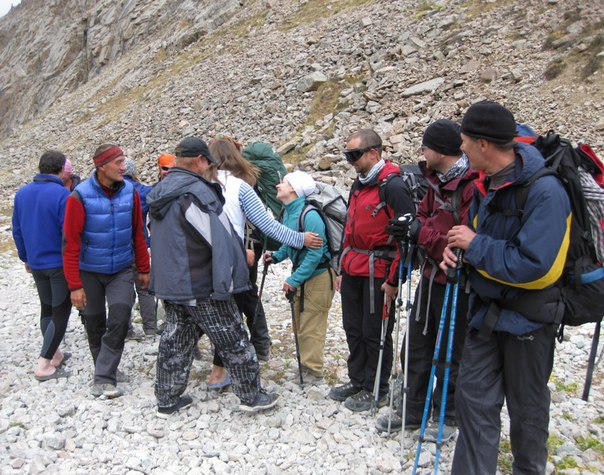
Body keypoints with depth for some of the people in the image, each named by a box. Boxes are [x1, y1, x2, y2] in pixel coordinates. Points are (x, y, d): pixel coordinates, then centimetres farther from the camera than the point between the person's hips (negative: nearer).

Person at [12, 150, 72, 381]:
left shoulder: (22, 193, 3)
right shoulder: (62, 194, -18)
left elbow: (17, 230, 10)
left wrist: (26, 258, 21)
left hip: (36, 264, 7)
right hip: (61, 264, -7)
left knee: (47, 308, 19)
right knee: (61, 312, 2)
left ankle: (54, 355, 29)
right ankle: (44, 365, 1)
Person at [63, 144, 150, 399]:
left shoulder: (130, 191, -7)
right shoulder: (80, 196, -16)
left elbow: (138, 234, 3)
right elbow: (71, 243, -14)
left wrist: (143, 269, 7)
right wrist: (74, 285, -15)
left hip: (122, 270, 2)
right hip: (90, 272, -1)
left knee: (120, 319, -11)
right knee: (95, 324, 12)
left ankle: (104, 378, 1)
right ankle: (103, 370, 33)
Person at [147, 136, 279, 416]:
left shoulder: (160, 193, 10)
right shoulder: (196, 191, -18)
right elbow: (220, 238, -19)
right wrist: (242, 254, -7)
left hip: (169, 284, 8)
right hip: (202, 287, -8)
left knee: (175, 341, 17)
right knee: (233, 340, 5)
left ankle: (167, 400, 26)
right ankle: (251, 395, 16)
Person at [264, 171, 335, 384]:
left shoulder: (309, 215, -26)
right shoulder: (287, 212, 2)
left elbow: (315, 253, -27)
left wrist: (294, 279, -26)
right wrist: (277, 256, 1)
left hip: (318, 276, -9)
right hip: (301, 274, 9)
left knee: (311, 326, 0)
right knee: (300, 323, 18)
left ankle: (313, 372, 14)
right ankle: (304, 364, 33)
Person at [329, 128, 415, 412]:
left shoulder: (393, 186, -15)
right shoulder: (359, 185, 14)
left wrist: (394, 280, -17)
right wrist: (342, 269, 20)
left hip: (377, 271, -8)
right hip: (353, 270, 8)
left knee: (375, 333, 4)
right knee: (353, 328, 16)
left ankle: (376, 391, 21)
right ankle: (357, 381, 33)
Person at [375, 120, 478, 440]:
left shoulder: (473, 185, -21)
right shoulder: (436, 180, 7)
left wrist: (421, 234, -26)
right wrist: (409, 228, -10)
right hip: (430, 277, 9)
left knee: (450, 354, 9)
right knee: (415, 346, 17)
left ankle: (447, 417, 30)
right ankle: (412, 410, 34)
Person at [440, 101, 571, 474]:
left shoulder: (544, 191, -24)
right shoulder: (487, 183, 2)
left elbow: (536, 267, -30)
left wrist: (475, 245, -23)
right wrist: (459, 247, -5)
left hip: (527, 318, -6)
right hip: (487, 310, 7)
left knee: (527, 407, 15)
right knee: (474, 398, 9)